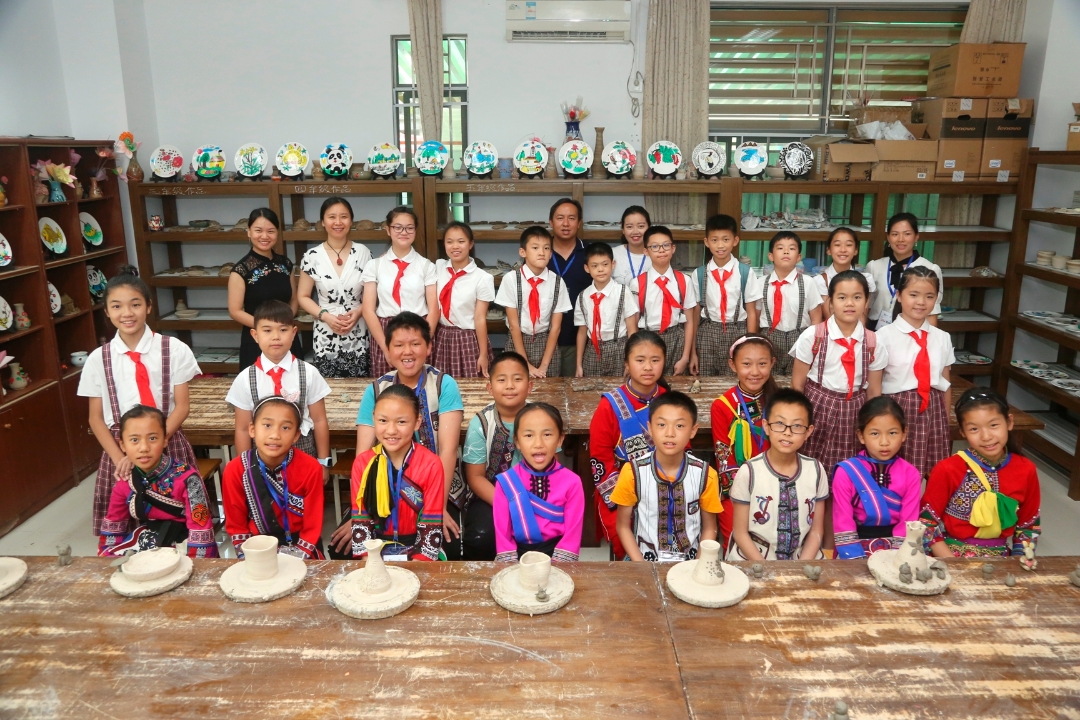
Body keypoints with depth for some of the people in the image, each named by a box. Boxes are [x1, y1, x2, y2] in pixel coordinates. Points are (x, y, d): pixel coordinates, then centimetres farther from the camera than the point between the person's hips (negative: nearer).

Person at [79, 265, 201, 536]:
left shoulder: (174, 350, -3)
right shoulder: (98, 359, 2)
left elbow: (181, 407, -4)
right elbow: (96, 418, 5)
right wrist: (119, 458, -8)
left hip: (168, 447, -1)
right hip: (120, 450, 2)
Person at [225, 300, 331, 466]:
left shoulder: (309, 373, -7)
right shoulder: (245, 379, -7)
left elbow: (319, 421, -1)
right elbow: (242, 429, -1)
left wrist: (323, 462, 2)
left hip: (304, 456, 0)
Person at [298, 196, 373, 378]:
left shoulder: (363, 253, 0)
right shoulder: (312, 256, -1)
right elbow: (303, 297, 4)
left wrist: (358, 312, -12)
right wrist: (325, 315, -12)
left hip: (358, 337, 0)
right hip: (326, 337, 0)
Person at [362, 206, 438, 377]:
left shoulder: (426, 266, 4)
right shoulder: (375, 265, 5)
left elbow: (433, 310, 0)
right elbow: (368, 310, 1)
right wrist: (387, 348, -8)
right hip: (384, 334, 1)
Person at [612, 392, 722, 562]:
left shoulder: (705, 475, -5)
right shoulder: (633, 472, -7)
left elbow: (709, 528, 6)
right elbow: (623, 526, 1)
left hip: (689, 561, 1)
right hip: (646, 560, -1)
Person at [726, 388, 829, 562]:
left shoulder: (816, 471, 0)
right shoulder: (749, 472, -9)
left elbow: (816, 531, 5)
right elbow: (740, 532, -4)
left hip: (802, 560, 3)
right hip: (751, 561, -3)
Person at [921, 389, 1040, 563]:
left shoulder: (1025, 470, -1)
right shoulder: (948, 470, -12)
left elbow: (1029, 525, 11)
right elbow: (926, 522, -6)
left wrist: (1021, 559, -1)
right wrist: (952, 564, -13)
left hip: (999, 560, 4)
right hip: (951, 556, -4)